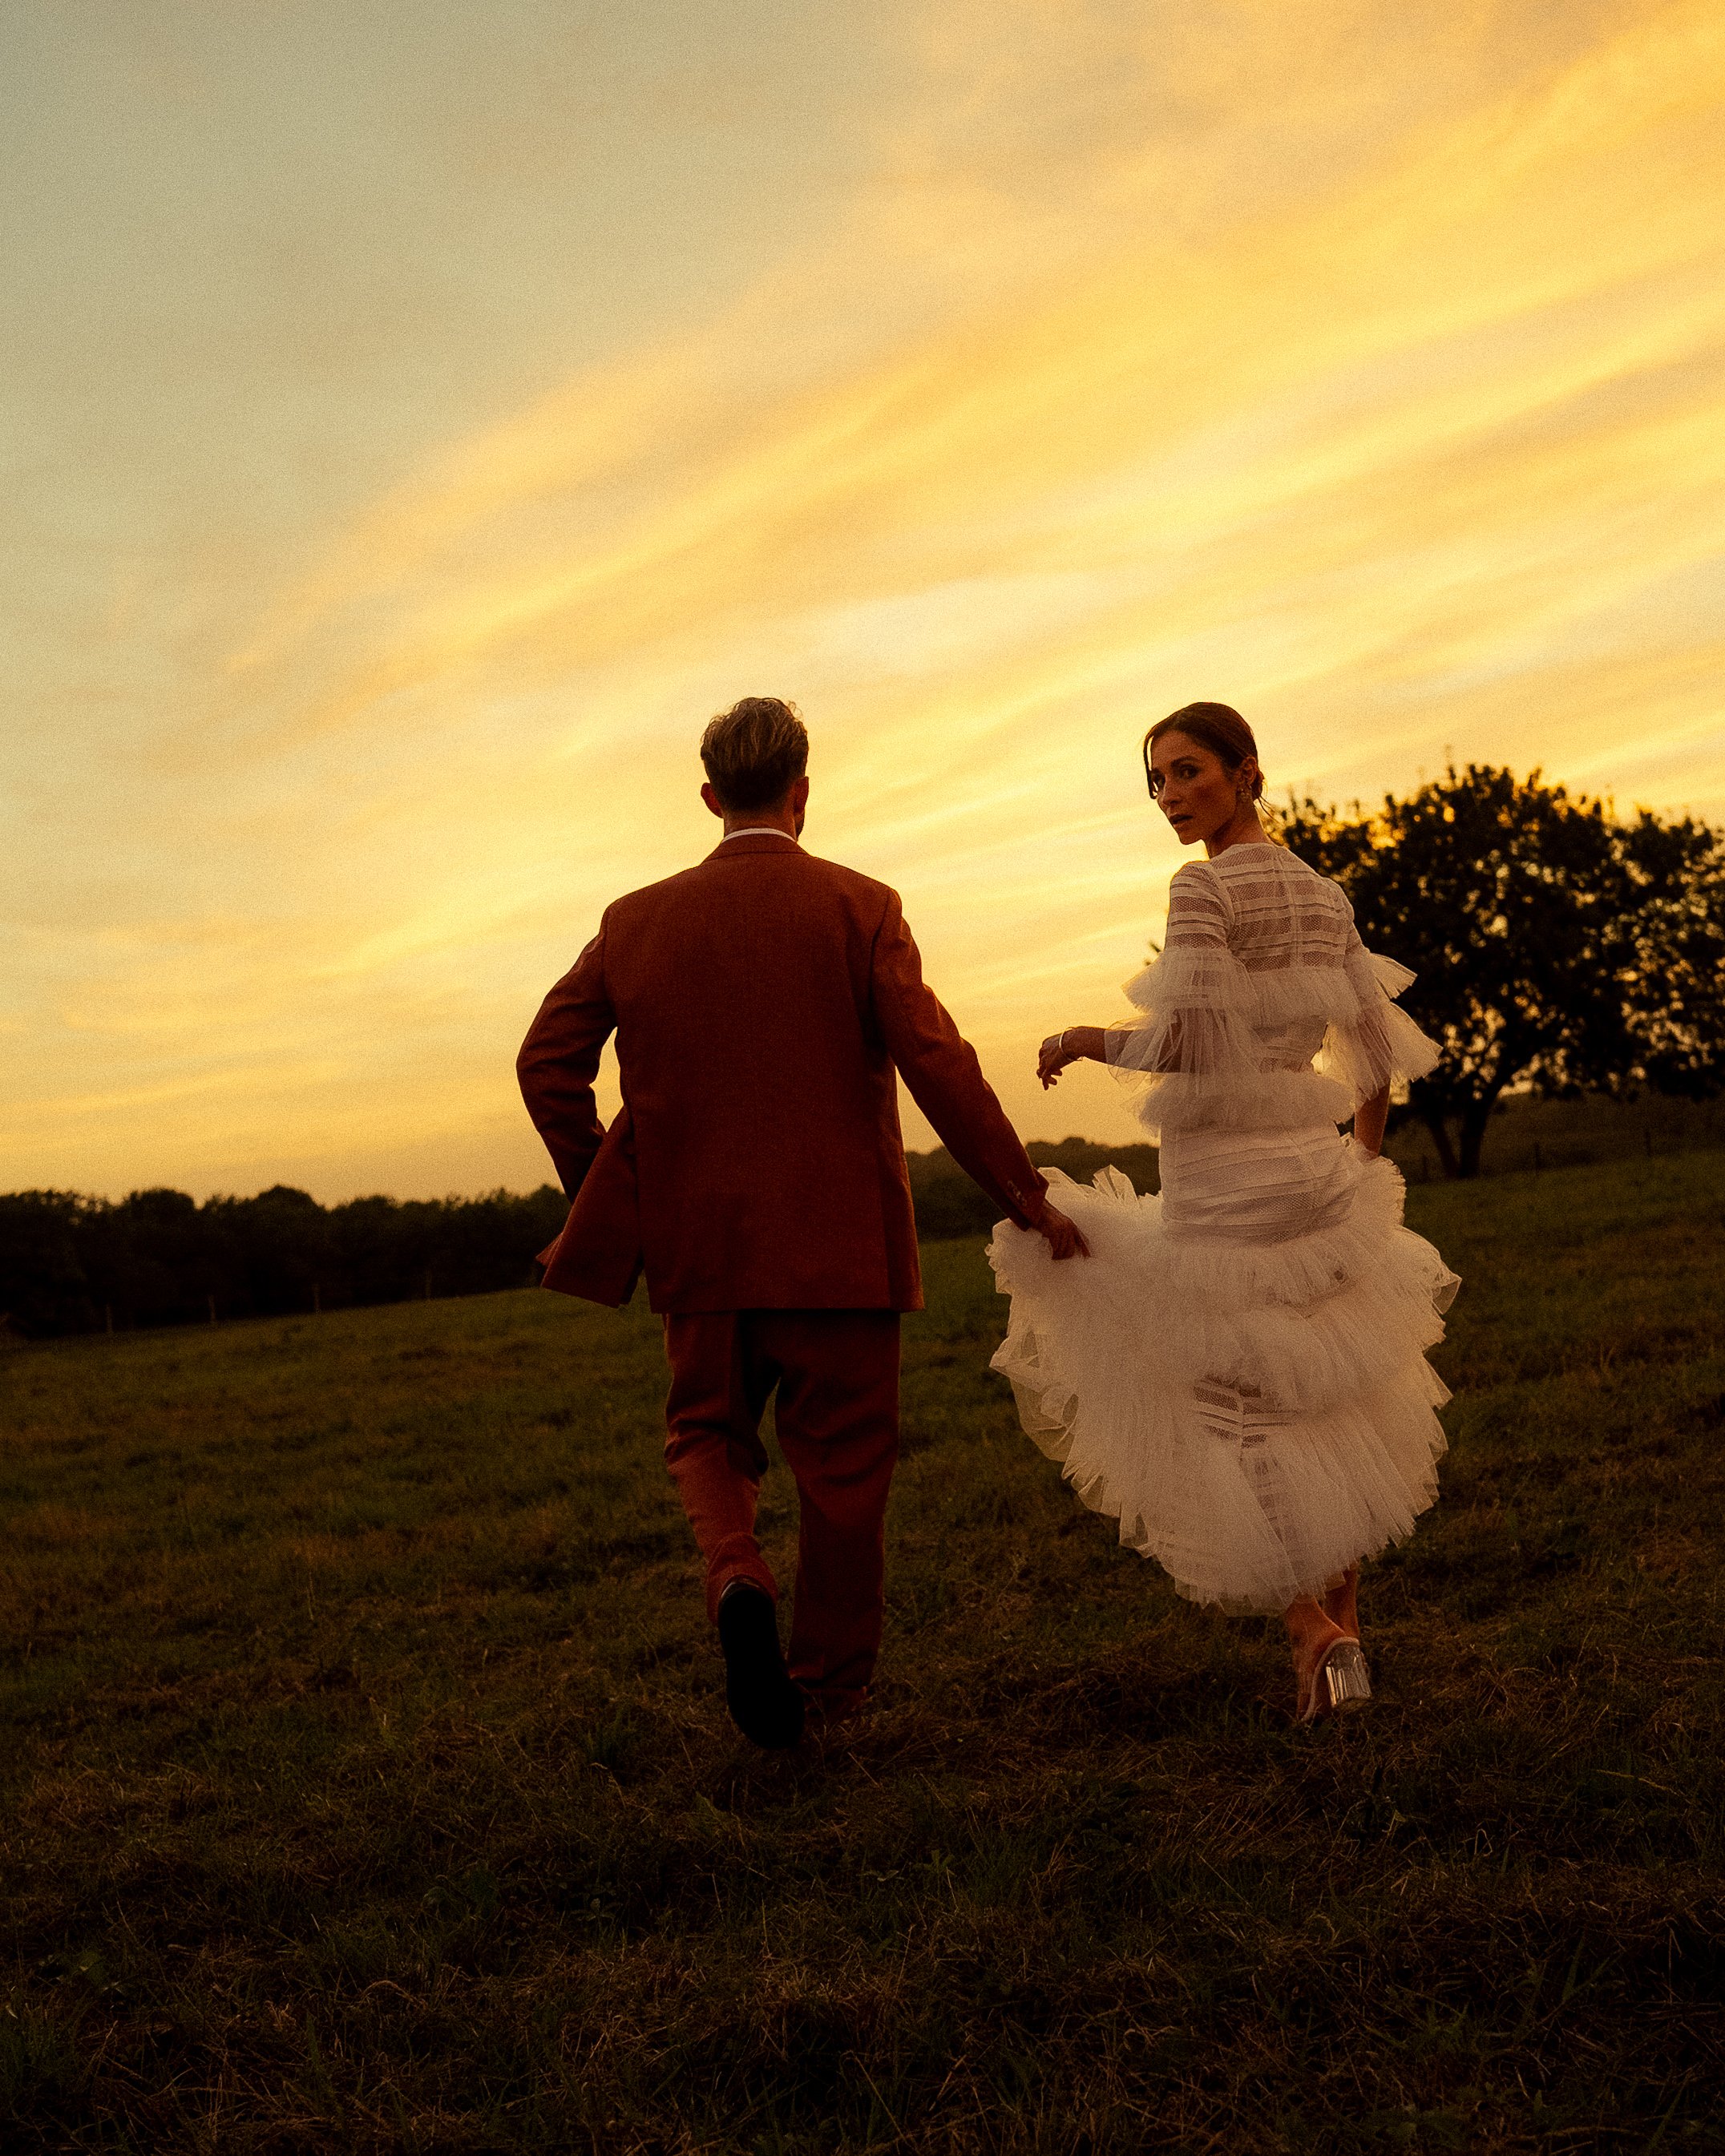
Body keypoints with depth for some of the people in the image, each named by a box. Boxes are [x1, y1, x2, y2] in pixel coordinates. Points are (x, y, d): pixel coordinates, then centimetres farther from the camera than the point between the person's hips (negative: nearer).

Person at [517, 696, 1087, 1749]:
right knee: (843, 1466, 11)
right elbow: (938, 1064, -13)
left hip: (700, 1245, 2)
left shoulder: (637, 921, 3)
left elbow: (548, 1063, 3)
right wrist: (1026, 1197, -4)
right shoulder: (858, 908, -6)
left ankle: (738, 1577, -7)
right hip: (836, 1244, -2)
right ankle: (831, 1691, 22)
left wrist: (602, 1198, 15)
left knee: (707, 1433, 21)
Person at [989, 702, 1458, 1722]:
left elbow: (1192, 1044, -21)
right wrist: (1363, 1161, 24)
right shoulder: (1324, 894, 10)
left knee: (1234, 1409, 1)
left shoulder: (1203, 887, -12)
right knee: (1316, 1404, 18)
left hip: (1223, 1179, -7)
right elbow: (1377, 1051, 13)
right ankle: (1346, 1620, 25)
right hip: (1313, 1169, 7)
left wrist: (1087, 1040, -4)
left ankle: (1313, 1629, -5)